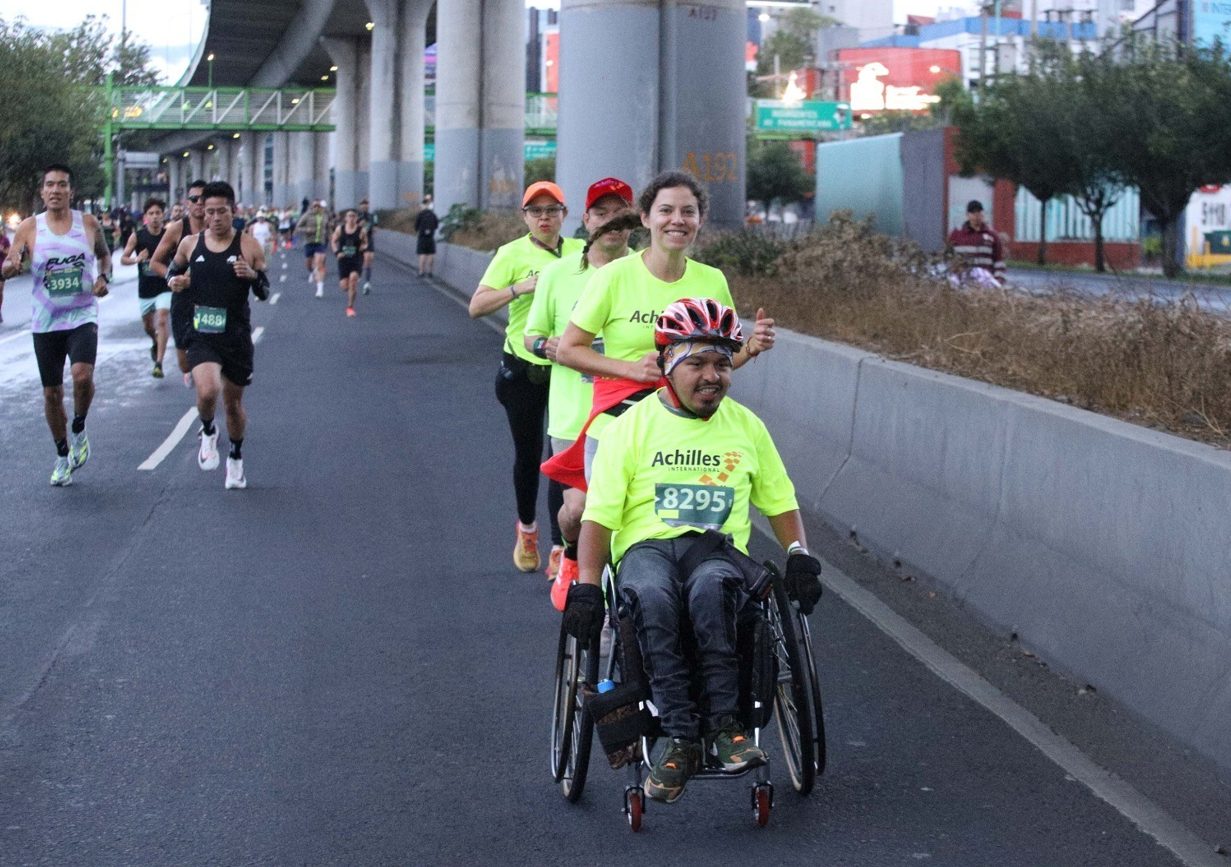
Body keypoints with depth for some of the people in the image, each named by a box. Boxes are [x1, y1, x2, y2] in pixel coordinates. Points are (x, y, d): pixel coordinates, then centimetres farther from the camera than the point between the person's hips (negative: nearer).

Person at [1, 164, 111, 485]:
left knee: (82, 376, -25)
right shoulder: (30, 227, -3)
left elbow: (104, 255, 17)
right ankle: (63, 456, 27)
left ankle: (79, 429, 4)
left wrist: (104, 277, -3)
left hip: (82, 317, -1)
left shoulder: (88, 224, -1)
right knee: (52, 392, 8)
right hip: (46, 322, 1)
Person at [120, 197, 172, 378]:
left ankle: (159, 363, -20)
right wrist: (136, 259, -21)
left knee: (162, 321, -19)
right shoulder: (137, 237, -4)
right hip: (145, 288, 3)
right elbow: (123, 258, -2)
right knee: (147, 325, 18)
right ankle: (155, 344, 52)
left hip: (165, 288, -3)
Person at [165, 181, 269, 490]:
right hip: (202, 335, 0)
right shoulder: (190, 244, 2)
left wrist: (253, 275, -18)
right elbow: (173, 271, 21)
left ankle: (236, 458, 38)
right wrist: (175, 282, -2)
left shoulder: (249, 246, -2)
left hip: (236, 336, 0)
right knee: (207, 391, -25)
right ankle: (208, 432, 8)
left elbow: (265, 292, 3)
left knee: (233, 402, 13)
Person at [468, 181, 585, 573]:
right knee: (528, 454, 13)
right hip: (524, 368, -1)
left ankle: (560, 546, 1)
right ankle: (526, 529, 36)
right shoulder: (513, 254, -5)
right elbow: (476, 306, -13)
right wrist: (521, 286, -25)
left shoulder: (581, 252, 3)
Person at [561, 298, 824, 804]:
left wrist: (799, 554, 4)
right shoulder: (632, 426, 7)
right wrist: (587, 586, -10)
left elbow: (779, 500, 23)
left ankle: (723, 721, -32)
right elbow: (599, 515, 2)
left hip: (719, 548, 1)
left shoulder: (746, 426, 15)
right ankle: (680, 738, -35)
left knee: (710, 589, -38)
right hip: (646, 545, -1)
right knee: (651, 597, -38)